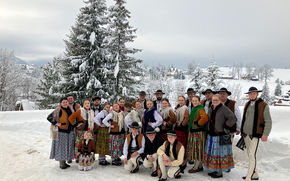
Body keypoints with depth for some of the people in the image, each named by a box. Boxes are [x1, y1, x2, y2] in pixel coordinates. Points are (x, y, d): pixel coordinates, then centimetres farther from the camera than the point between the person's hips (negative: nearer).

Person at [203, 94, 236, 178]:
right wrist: (208, 129, 16)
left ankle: (220, 172, 8)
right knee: (212, 152, 13)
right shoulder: (211, 109, 12)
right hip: (211, 135, 8)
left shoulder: (224, 109, -11)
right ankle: (214, 169, 26)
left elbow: (232, 119, -17)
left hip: (220, 136, -8)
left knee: (219, 153, -1)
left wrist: (225, 127, -13)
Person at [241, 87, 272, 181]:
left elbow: (268, 121, -9)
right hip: (246, 134, 6)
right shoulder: (247, 104, 9)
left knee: (252, 155, -12)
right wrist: (242, 131, 20)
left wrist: (265, 134, -18)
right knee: (250, 155, 13)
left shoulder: (263, 105, -8)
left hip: (255, 134, -6)